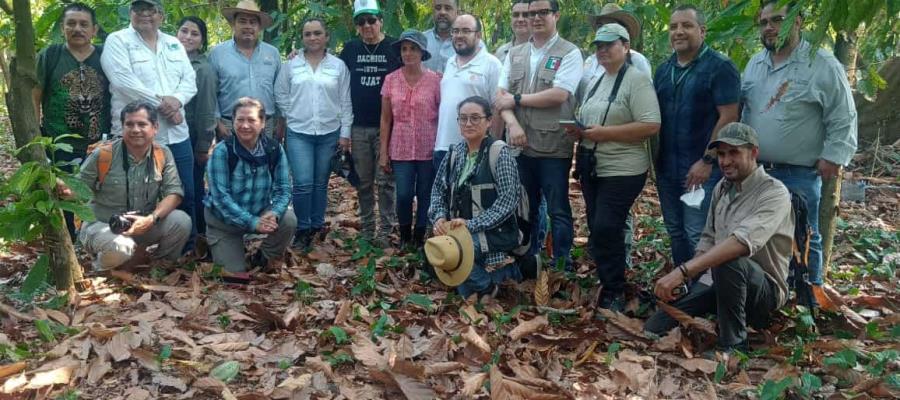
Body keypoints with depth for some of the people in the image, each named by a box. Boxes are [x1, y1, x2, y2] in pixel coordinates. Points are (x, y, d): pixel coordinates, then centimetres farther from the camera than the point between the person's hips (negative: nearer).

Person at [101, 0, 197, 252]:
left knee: (186, 194, 10)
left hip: (176, 133, 5)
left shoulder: (175, 44, 16)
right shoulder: (117, 41, -1)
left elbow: (190, 80, 8)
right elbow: (124, 81, -14)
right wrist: (161, 103, -15)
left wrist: (176, 100, -12)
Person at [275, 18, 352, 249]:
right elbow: (280, 95, 10)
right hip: (298, 133, -1)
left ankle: (317, 226, 23)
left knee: (320, 183, 9)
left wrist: (345, 133, 0)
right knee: (303, 183, -9)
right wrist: (292, 117, 5)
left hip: (329, 133, 1)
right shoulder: (291, 65, 3)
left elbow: (346, 102, 3)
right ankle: (302, 229, 6)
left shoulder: (339, 66, 3)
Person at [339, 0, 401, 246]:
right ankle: (366, 229, 18)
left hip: (387, 126, -3)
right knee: (363, 182, 9)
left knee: (385, 181, -1)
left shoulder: (394, 48, 0)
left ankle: (386, 231, 6)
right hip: (358, 127, 3)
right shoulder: (350, 49, 8)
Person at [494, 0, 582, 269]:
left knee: (558, 211, 3)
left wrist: (516, 98, -7)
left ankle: (562, 266, 14)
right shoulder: (515, 54, 13)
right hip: (520, 145, 5)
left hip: (553, 147, -5)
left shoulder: (569, 53, -2)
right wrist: (513, 124, -14)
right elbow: (501, 95, 5)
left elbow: (559, 95, -15)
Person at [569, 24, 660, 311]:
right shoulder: (594, 83, 15)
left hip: (622, 171, -8)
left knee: (606, 230, -10)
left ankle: (614, 294, 6)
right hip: (591, 167, 8)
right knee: (597, 229, 13)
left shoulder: (636, 80, -11)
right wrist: (577, 130, 0)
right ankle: (607, 284, 28)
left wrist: (604, 133, -22)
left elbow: (651, 126, -20)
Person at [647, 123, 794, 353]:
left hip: (765, 290, -6)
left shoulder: (774, 193, -18)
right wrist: (684, 280, -1)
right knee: (654, 328, -8)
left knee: (729, 261, -39)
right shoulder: (722, 188, 6)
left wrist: (683, 271, -42)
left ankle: (733, 345, -20)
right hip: (719, 283, 6)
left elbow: (743, 241, -35)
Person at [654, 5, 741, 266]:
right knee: (675, 232, 14)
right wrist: (655, 159, 9)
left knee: (698, 235, -3)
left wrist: (707, 161, -17)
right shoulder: (664, 70, 12)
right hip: (667, 167, 7)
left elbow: (728, 117, -13)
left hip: (701, 168, -6)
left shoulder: (720, 67, -8)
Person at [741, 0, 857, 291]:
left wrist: (833, 156, -13)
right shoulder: (755, 64, 9)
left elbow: (843, 117, -8)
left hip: (799, 174, -5)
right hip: (754, 169, 6)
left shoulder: (823, 65, -9)